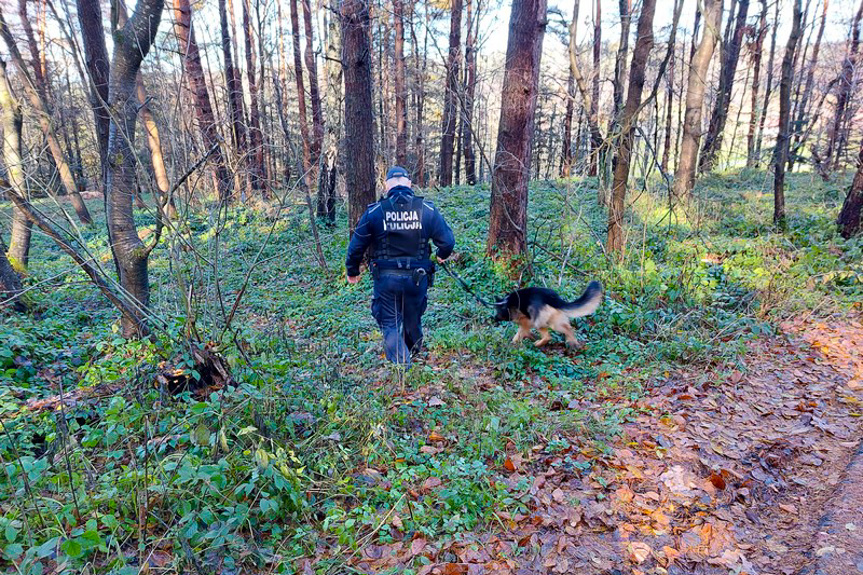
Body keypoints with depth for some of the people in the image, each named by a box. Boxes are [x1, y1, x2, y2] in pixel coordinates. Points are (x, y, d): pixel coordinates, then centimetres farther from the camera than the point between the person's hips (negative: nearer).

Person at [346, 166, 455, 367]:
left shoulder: (374, 212, -5)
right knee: (413, 321, 23)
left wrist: (352, 271, 15)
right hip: (417, 278, 2)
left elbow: (356, 246, -1)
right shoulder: (427, 209, -3)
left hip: (386, 277, -2)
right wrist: (442, 255, 23)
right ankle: (414, 355, 48)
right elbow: (447, 241, 0)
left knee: (390, 324, 8)